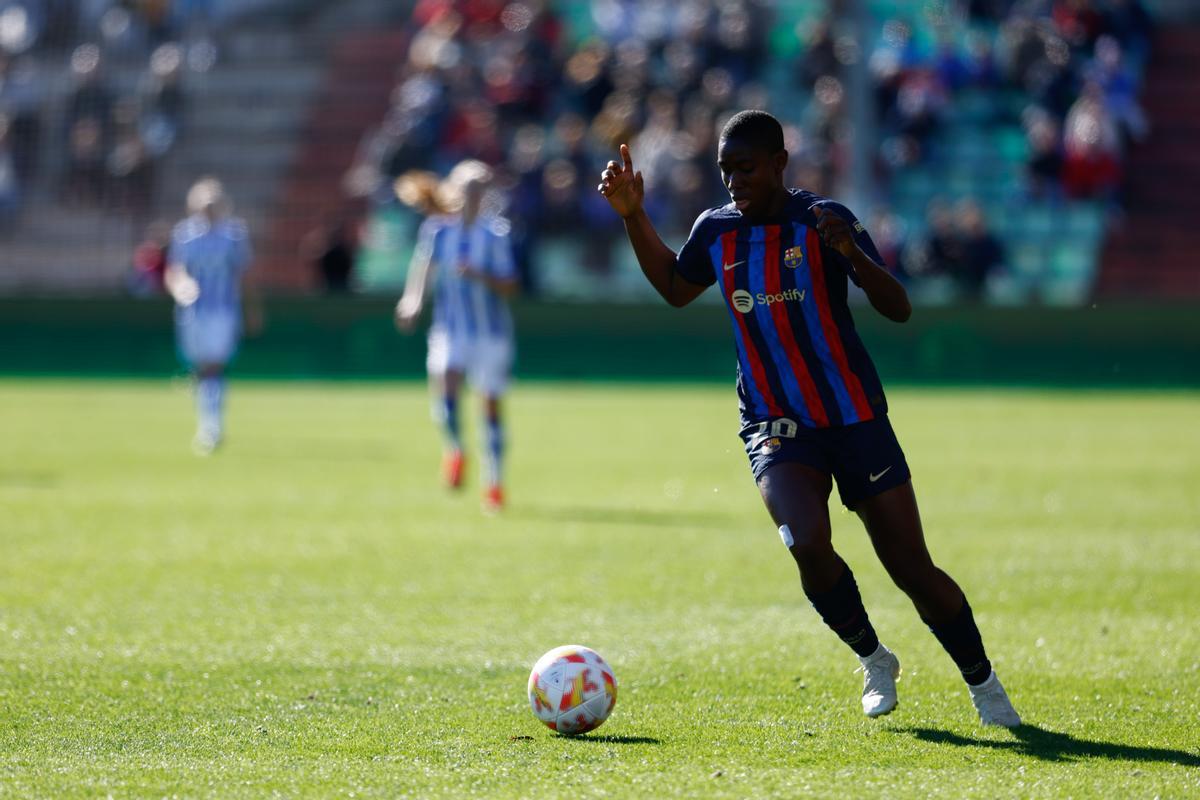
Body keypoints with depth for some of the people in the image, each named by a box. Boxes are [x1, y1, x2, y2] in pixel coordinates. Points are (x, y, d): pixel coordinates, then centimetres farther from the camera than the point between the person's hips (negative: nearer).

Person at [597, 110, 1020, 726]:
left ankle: (983, 683, 21)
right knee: (807, 543, -26)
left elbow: (898, 309, -13)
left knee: (913, 571, -3)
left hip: (854, 417, -2)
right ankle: (873, 661, 1)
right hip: (775, 426, 2)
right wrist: (633, 215, 14)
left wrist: (850, 252, -30)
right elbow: (675, 288, 24)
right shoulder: (716, 230, 3)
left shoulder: (823, 222, -9)